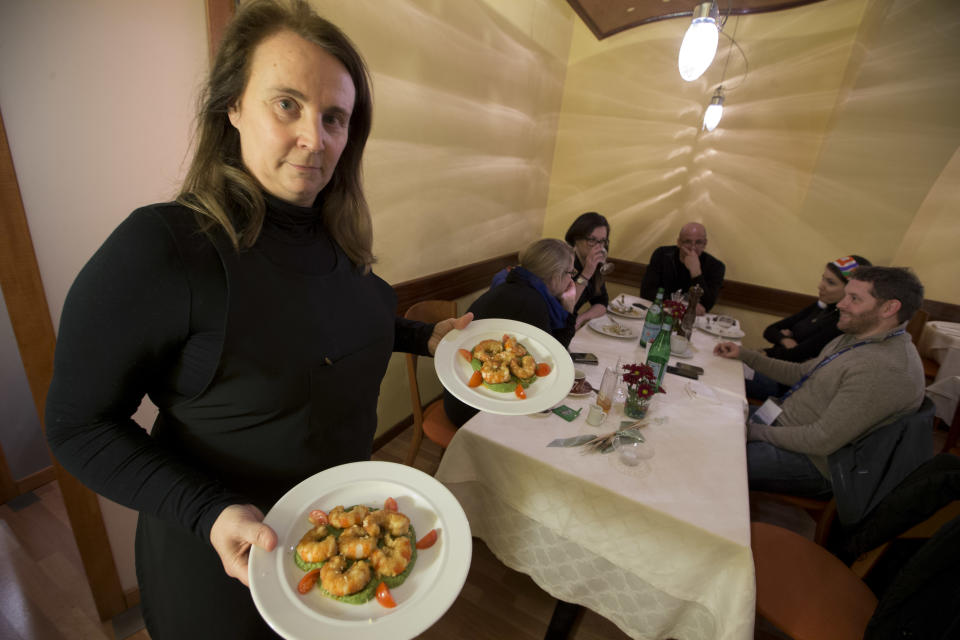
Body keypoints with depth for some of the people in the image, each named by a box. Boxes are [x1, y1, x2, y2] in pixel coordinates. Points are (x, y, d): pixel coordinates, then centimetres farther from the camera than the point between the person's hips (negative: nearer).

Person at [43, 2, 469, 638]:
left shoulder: (336, 236, -6)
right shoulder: (159, 247, -26)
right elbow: (80, 424, -18)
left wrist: (424, 336, 3)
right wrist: (212, 514, -29)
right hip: (228, 556, -5)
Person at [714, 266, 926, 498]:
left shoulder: (884, 370, -27)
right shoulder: (859, 337, 5)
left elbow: (823, 441, -27)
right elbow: (801, 372, 16)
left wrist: (757, 432, -16)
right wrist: (745, 354, 11)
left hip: (811, 462, -9)